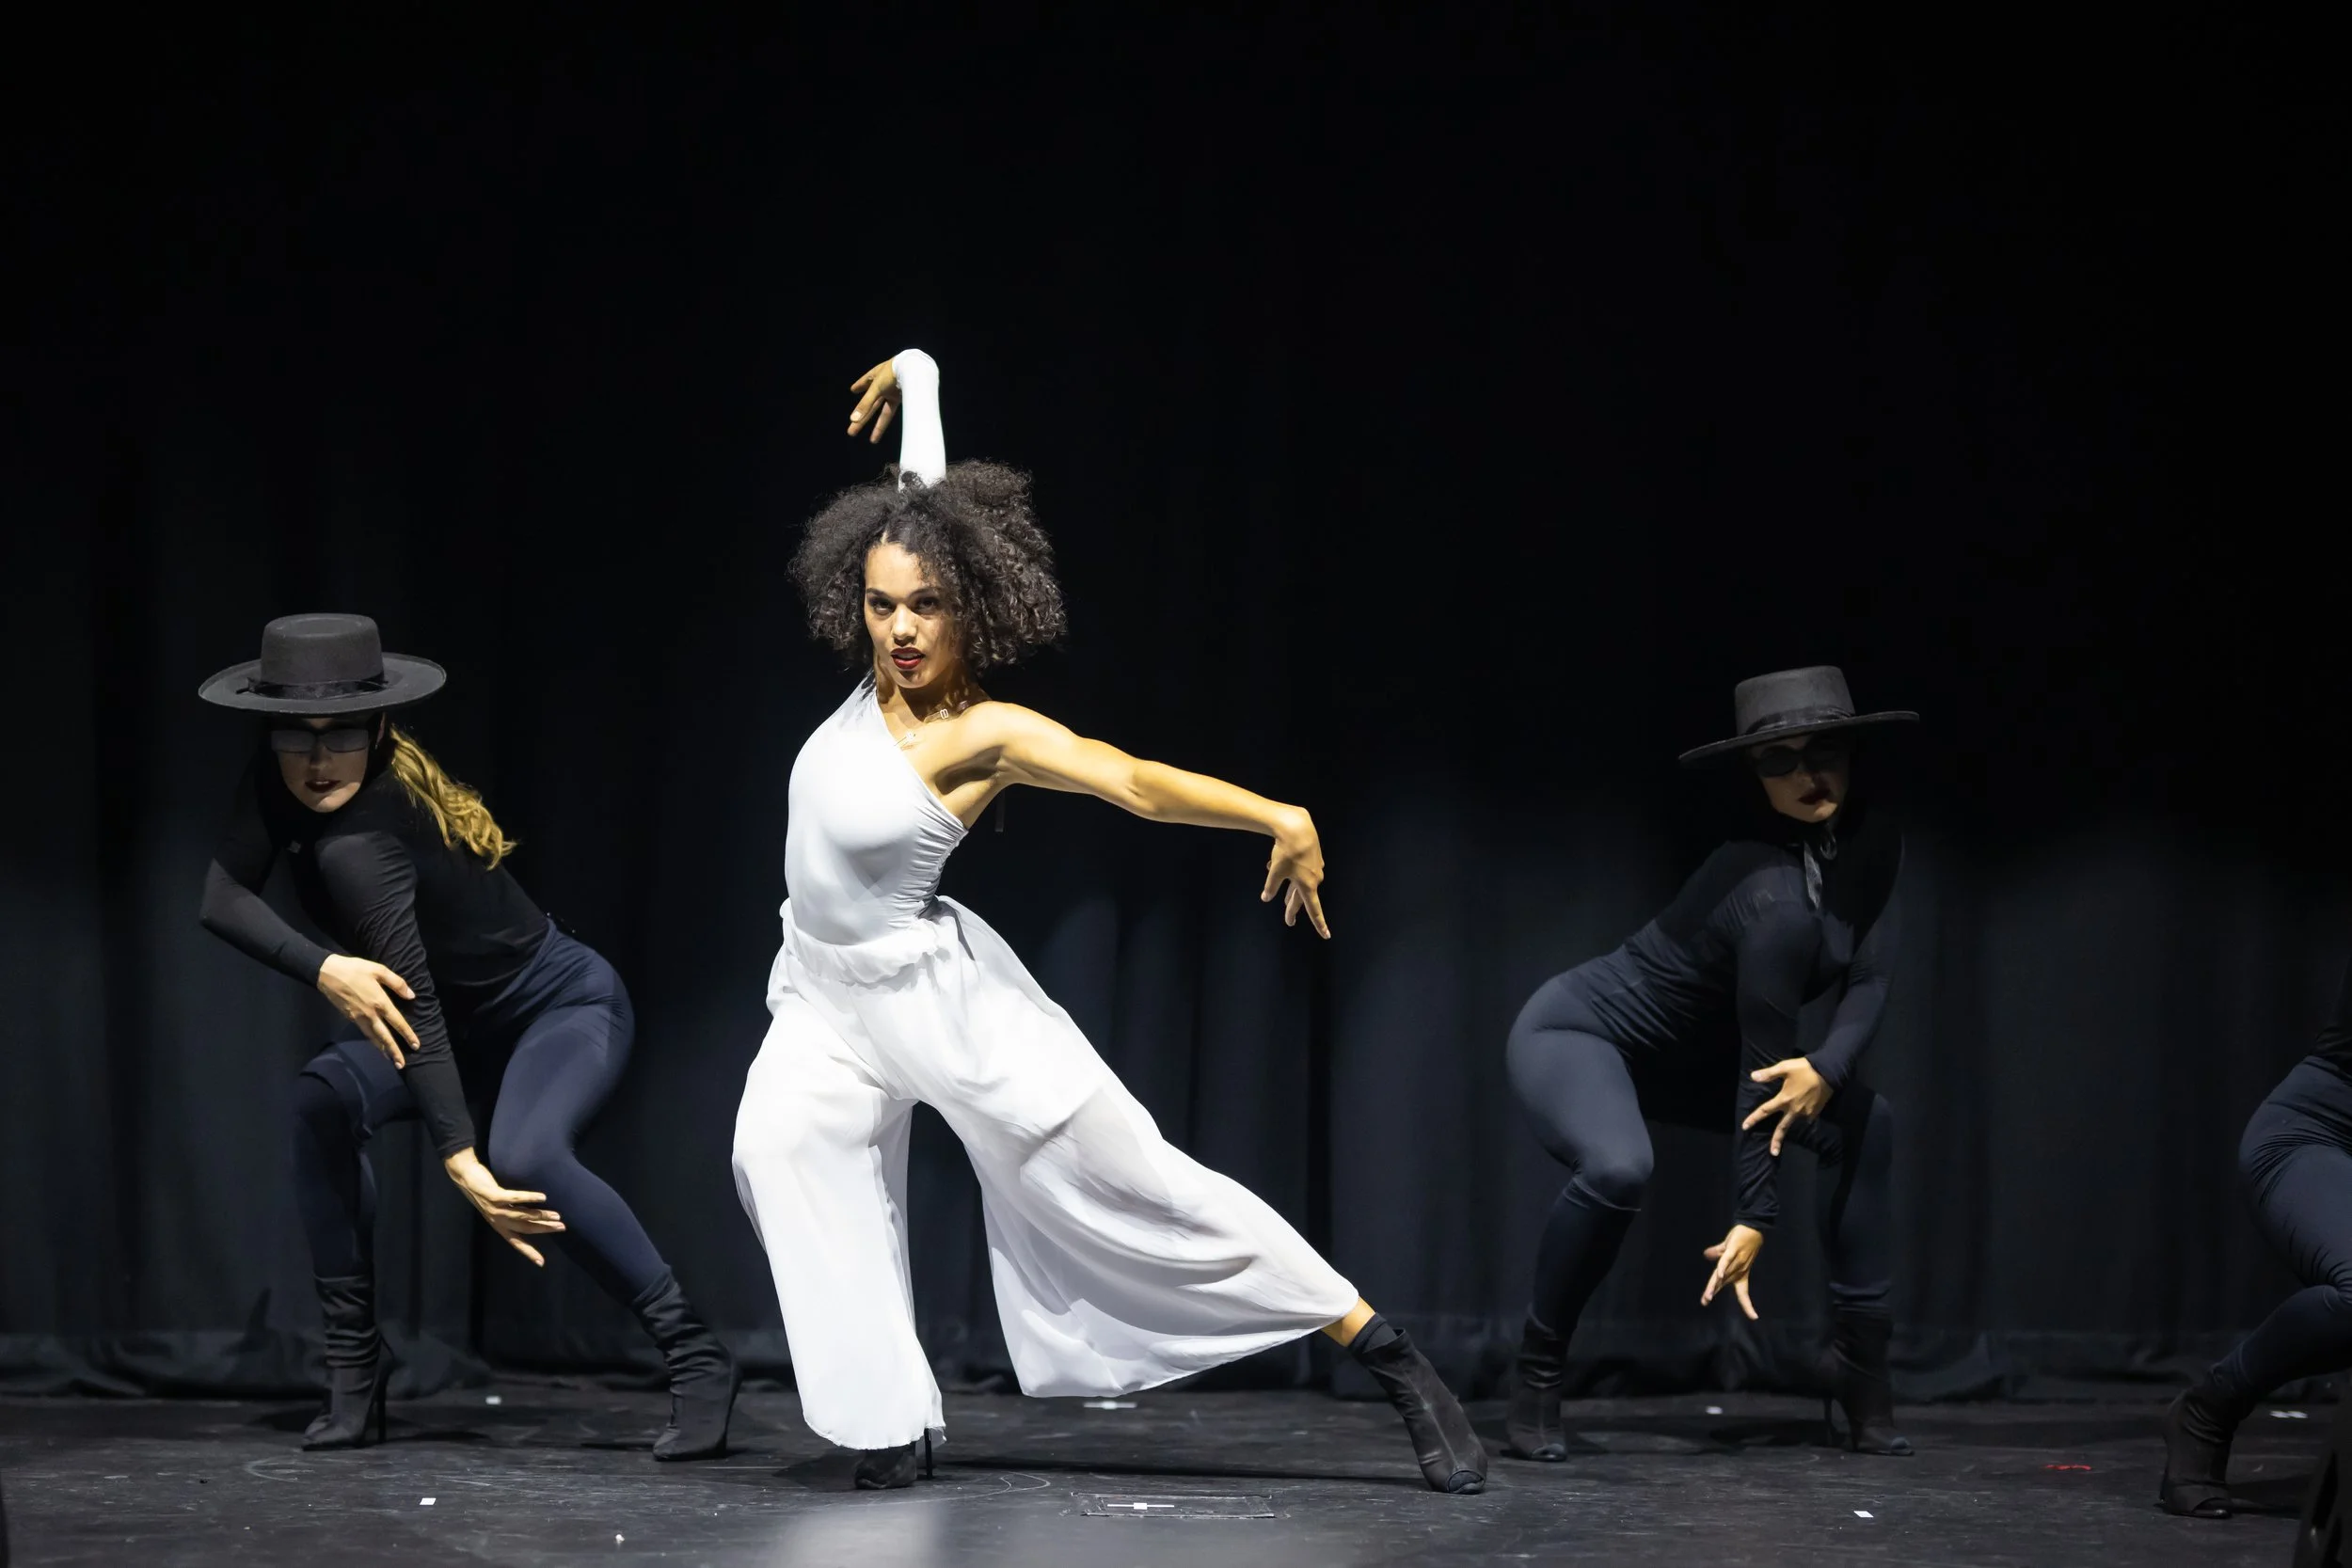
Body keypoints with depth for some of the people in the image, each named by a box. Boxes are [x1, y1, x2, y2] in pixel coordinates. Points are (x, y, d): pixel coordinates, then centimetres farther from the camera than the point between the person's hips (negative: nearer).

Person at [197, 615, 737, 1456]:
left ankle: (694, 1356, -21)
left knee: (524, 1157, -35)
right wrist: (323, 967, -34)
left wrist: (460, 1160, -38)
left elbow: (413, 1000, -36)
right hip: (473, 1015, 7)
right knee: (326, 1097, -19)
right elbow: (224, 899, -18)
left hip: (567, 1005, -7)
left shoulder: (358, 843, -33)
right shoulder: (279, 778, -13)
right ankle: (353, 1371, -10)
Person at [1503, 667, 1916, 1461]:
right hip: (1576, 1032, -9)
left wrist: (1827, 1067, -31)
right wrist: (1754, 1218, -22)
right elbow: (1763, 1070, -28)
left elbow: (1869, 983, -11)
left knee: (1863, 1123, 4)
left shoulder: (1871, 843, -8)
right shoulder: (1775, 899, -32)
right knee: (1618, 1168, -37)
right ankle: (1536, 1379, -17)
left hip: (1686, 1053, 9)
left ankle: (1857, 1358, 11)